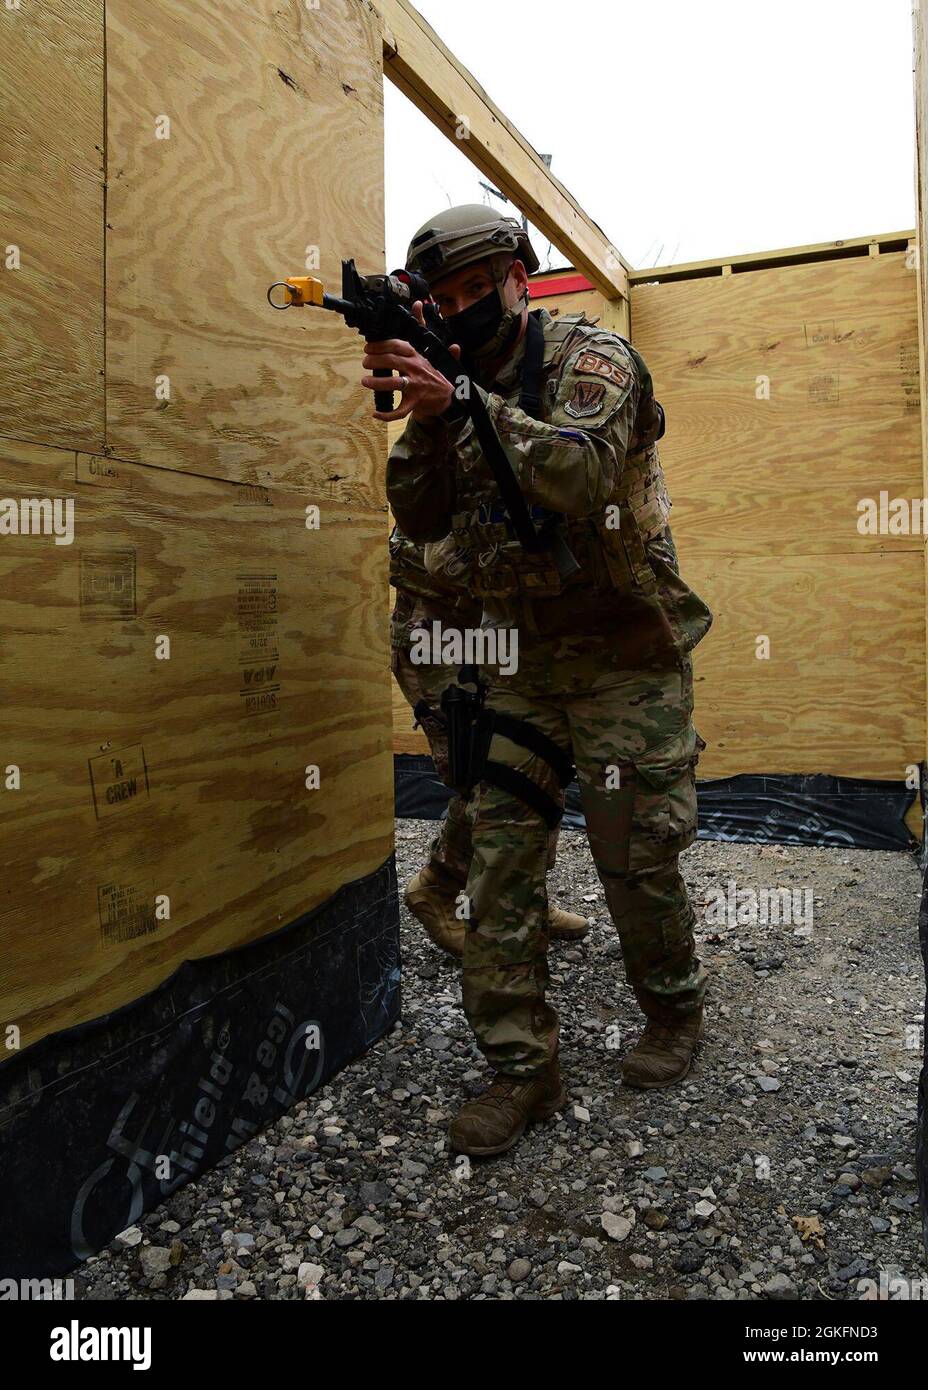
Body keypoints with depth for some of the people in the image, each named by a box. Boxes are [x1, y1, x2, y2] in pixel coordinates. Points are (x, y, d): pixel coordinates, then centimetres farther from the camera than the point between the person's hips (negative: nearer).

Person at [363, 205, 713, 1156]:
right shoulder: (465, 386, 9)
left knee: (635, 857, 1)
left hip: (625, 656, -5)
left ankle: (674, 1012, 30)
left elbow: (580, 476, -28)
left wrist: (457, 402, -33)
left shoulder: (593, 359, -8)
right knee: (499, 855, -1)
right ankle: (521, 1068, 10)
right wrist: (421, 420, -16)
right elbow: (421, 521, 0)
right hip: (524, 658, 6)